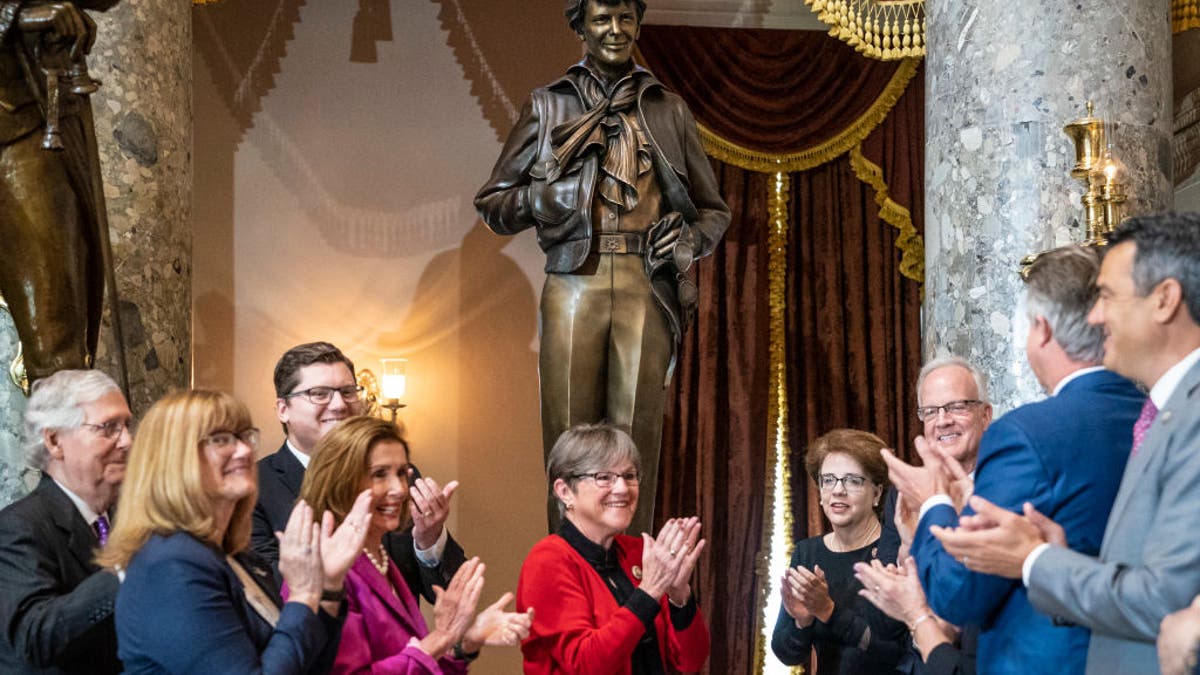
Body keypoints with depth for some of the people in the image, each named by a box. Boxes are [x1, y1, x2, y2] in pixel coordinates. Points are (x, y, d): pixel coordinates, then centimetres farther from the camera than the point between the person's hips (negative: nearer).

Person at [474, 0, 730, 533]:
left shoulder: (669, 111, 19)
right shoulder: (548, 105, 16)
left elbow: (714, 209, 23)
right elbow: (491, 202, 15)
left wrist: (691, 238, 2)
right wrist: (541, 197, -4)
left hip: (646, 285, 1)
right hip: (574, 284, 0)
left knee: (636, 439, -4)